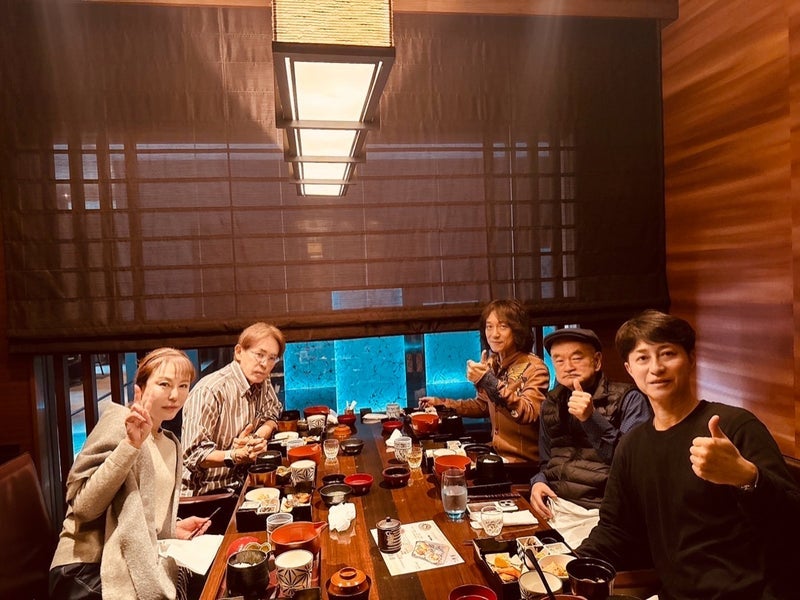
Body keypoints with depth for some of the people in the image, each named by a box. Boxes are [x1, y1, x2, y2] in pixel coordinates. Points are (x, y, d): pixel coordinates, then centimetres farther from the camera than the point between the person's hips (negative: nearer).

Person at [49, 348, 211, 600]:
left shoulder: (171, 444, 10)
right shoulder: (119, 421, -11)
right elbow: (83, 506, -20)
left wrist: (174, 529, 5)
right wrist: (131, 443, -26)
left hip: (137, 568, 7)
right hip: (90, 570, -7)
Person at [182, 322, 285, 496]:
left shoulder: (263, 383, 3)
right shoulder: (210, 391, -21)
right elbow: (193, 455, -22)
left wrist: (257, 437, -9)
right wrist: (235, 455, -38)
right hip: (205, 494, -7)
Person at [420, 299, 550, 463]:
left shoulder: (535, 368, -15)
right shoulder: (491, 363, 4)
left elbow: (528, 414, -29)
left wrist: (489, 382, -37)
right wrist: (442, 403, 9)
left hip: (525, 461, -6)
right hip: (498, 454, 6)